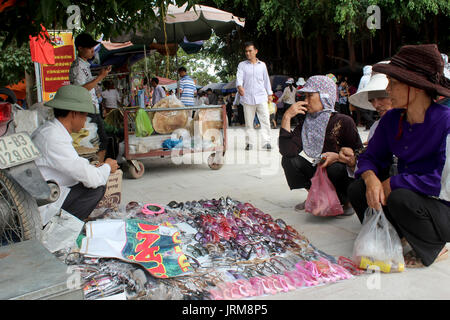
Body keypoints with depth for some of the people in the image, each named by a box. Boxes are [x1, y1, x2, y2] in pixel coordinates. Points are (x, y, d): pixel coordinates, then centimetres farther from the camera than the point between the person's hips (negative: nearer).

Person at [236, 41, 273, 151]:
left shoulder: (262, 65, 13)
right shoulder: (242, 65, 7)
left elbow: (266, 80, 20)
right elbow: (239, 77, -8)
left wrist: (270, 93, 18)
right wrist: (239, 86, -29)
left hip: (261, 97, 1)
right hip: (247, 98, -1)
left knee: (265, 120, -8)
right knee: (248, 121, 3)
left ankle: (266, 142, -6)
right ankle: (250, 142, 11)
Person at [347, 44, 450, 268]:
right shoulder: (392, 120, -2)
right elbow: (370, 157, 5)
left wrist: (392, 183, -21)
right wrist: (371, 178, -19)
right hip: (406, 192, 6)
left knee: (400, 198, -33)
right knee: (357, 190, -13)